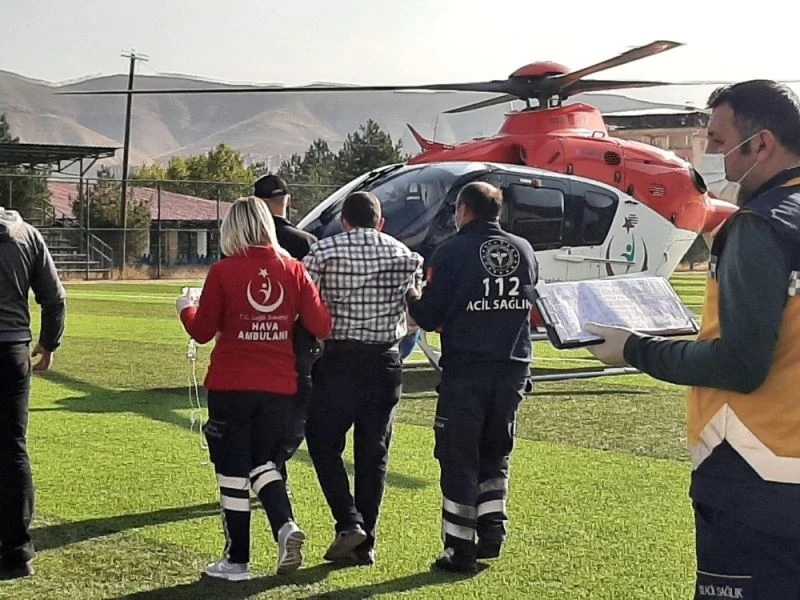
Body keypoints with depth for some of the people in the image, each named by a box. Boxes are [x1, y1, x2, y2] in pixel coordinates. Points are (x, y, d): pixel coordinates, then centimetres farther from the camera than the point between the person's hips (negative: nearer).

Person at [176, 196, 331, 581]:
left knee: (233, 469, 8)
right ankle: (285, 525, -5)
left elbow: (202, 332, -3)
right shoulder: (293, 270, -1)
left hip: (231, 386, -3)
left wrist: (185, 308, 18)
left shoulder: (223, 272, -9)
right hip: (279, 386, 3)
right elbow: (321, 327, -2)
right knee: (263, 461, 19)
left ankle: (237, 560, 14)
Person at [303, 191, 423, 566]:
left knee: (323, 441, 10)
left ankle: (348, 523, -3)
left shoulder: (323, 251, -4)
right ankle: (364, 543, 12)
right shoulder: (404, 254, 6)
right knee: (373, 452, 9)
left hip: (339, 359, -3)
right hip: (385, 361, 3)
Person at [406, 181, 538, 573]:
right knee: (496, 452, 20)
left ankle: (459, 548, 6)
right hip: (514, 367, 5)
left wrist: (412, 299, 12)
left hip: (465, 368, -4)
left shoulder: (452, 252, -8)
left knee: (459, 457, 4)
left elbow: (429, 317, -8)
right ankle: (492, 530, 10)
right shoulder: (524, 251, 7)